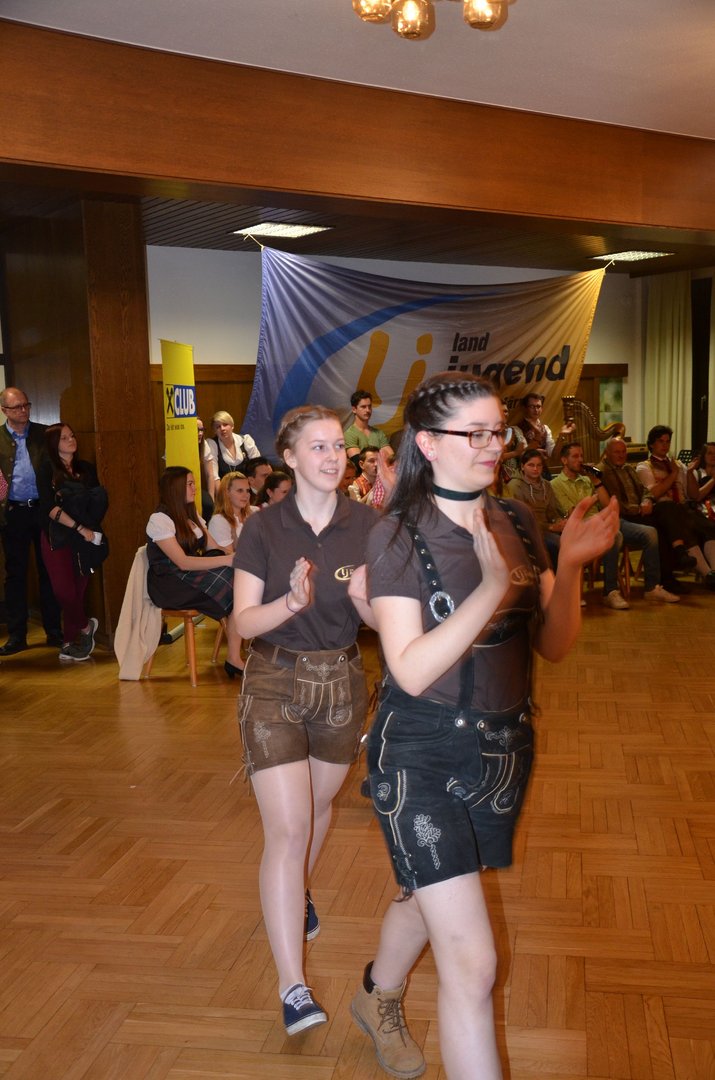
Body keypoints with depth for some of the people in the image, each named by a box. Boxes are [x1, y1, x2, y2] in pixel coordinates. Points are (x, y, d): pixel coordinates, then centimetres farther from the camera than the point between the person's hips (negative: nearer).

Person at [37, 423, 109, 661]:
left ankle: (70, 643, 10)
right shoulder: (46, 469, 0)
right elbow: (49, 507, -10)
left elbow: (99, 501, 7)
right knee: (64, 590, -11)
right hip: (57, 538, -2)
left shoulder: (86, 469, 11)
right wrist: (79, 528, -17)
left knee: (79, 590, -1)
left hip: (84, 539, 3)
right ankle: (86, 626, 13)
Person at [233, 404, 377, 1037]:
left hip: (342, 681, 3)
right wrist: (291, 602, -29)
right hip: (276, 683, -3)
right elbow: (244, 622, -11)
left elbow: (379, 620, -4)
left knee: (319, 805, 23)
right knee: (287, 830, -8)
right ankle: (293, 987, -2)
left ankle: (298, 893, 54)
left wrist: (363, 597, -26)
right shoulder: (263, 529, -9)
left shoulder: (366, 524, -5)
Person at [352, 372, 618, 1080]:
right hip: (421, 756, -6)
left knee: (428, 896, 27)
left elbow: (554, 645, 0)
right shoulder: (398, 535, -15)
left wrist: (569, 568, -17)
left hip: (503, 748, 6)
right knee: (471, 961, -9)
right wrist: (493, 586, -31)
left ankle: (377, 1001, 56)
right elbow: (411, 671, -23)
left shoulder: (515, 522, 1)